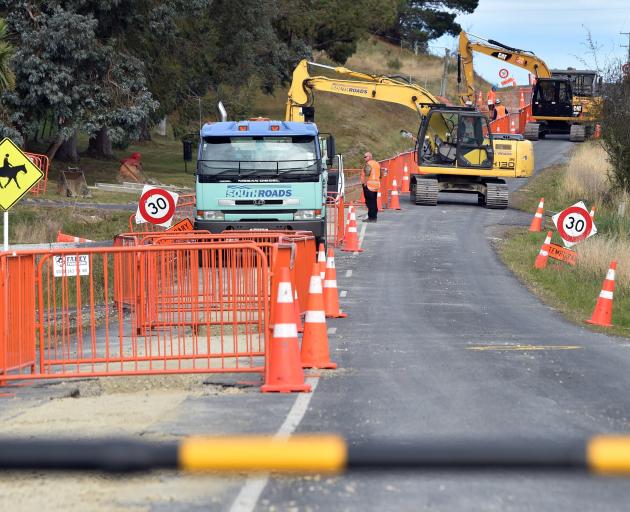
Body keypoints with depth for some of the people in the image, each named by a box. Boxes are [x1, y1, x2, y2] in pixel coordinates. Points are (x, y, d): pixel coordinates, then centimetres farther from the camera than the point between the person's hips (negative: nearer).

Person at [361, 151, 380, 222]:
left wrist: (365, 183, -18)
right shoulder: (377, 163, 17)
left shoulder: (368, 164, -12)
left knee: (370, 202, -7)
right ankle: (374, 217, 15)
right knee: (374, 202, 13)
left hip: (369, 185, -9)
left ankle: (371, 218, -8)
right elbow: (380, 175, 21)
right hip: (376, 185, 9)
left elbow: (367, 174, -21)